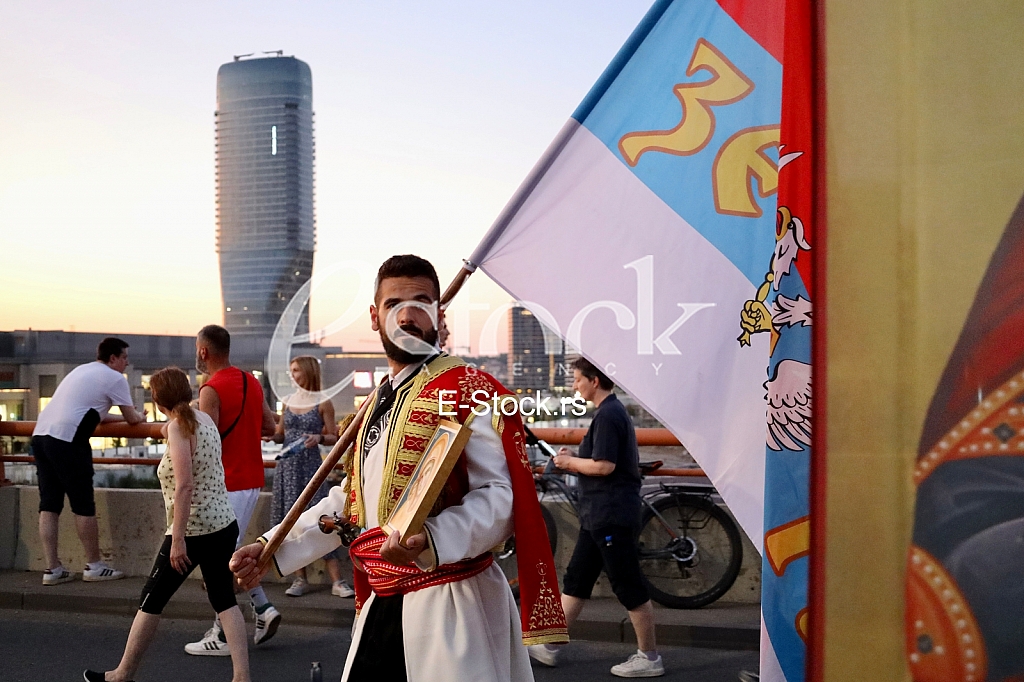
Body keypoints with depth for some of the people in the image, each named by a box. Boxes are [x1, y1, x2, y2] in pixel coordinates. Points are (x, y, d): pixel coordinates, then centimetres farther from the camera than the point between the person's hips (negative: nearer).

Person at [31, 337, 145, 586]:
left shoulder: (82, 370, 26)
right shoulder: (115, 378, 1)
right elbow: (132, 419, 7)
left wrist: (128, 416, 37)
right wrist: (139, 416, 29)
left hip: (41, 434, 9)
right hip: (67, 441, -8)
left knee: (49, 504, 8)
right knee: (83, 506, 2)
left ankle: (52, 569, 10)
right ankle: (94, 566, 11)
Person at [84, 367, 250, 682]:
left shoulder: (178, 426, -14)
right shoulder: (205, 419, 8)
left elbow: (184, 485, -22)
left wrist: (177, 540, -22)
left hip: (192, 532, -7)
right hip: (224, 525, 7)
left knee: (151, 600, 8)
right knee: (224, 598, 10)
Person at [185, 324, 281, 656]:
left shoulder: (211, 390, -15)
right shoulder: (251, 381, 10)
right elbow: (270, 427, 14)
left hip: (226, 484, -8)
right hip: (252, 479, 8)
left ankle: (222, 637, 6)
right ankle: (263, 609, 15)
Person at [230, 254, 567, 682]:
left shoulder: (468, 390, -10)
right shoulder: (377, 403, 16)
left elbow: (500, 497, -19)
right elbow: (350, 501, 25)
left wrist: (430, 541, -34)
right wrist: (273, 549, 20)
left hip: (452, 606, -8)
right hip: (383, 604, 8)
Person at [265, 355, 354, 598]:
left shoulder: (323, 404, -2)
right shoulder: (288, 402, 11)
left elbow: (334, 438, -1)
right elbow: (281, 434, 17)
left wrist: (319, 438, -20)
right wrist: (269, 436, -3)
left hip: (310, 467, -5)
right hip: (287, 467, 5)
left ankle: (337, 581, -8)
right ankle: (300, 579, 13)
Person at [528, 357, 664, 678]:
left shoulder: (607, 415, -16)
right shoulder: (614, 411, 15)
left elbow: (604, 466, -24)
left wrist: (570, 462, -8)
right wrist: (574, 459, 10)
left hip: (612, 516, -11)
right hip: (599, 515, 11)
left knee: (629, 587, -1)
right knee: (576, 579, 14)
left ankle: (649, 658, 9)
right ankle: (549, 645, 21)